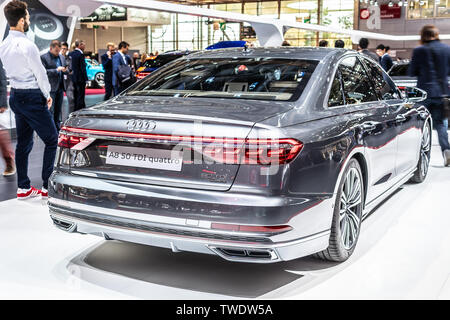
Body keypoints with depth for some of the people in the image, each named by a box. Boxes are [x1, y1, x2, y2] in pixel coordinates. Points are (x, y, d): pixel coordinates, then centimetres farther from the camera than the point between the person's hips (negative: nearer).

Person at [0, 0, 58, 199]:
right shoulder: (27, 45, -19)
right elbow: (40, 73, -14)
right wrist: (47, 95, 2)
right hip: (32, 97, -9)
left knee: (23, 142, 14)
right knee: (52, 140, 0)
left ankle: (23, 188, 19)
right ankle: (47, 187, 1)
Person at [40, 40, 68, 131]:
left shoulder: (62, 57, 16)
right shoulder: (43, 57, -6)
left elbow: (66, 71, 21)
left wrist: (65, 70, -3)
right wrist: (56, 70, -20)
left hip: (60, 88, 7)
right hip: (51, 88, -7)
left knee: (58, 111, 11)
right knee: (50, 111, -7)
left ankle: (57, 130, 18)